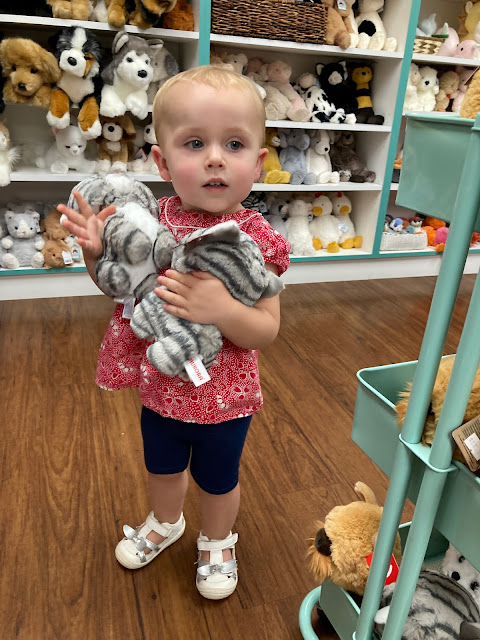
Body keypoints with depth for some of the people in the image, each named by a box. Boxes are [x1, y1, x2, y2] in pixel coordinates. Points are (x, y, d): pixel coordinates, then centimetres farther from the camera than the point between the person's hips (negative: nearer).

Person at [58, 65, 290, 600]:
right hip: (160, 385, 4)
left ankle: (217, 542, 54)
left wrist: (221, 309, -40)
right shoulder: (154, 221, -11)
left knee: (218, 480, 22)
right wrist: (97, 254, -18)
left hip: (222, 397, -4)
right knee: (162, 467, 29)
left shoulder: (256, 239, -22)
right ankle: (165, 523, 61)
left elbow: (266, 331, -22)